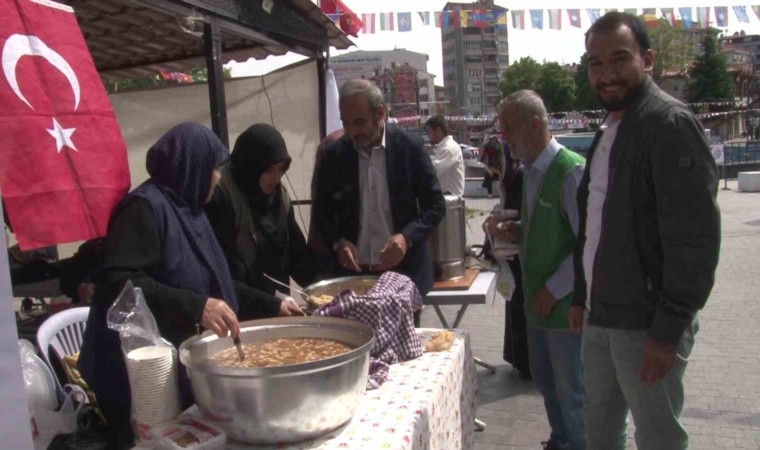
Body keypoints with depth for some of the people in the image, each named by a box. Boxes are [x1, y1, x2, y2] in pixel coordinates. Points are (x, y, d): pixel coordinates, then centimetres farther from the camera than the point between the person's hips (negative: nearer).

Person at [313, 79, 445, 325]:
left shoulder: (410, 148, -5)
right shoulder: (333, 155, 0)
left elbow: (436, 205, -1)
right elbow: (322, 212, 9)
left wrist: (407, 237, -18)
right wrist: (338, 242, -11)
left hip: (404, 271, -1)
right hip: (352, 273, 1)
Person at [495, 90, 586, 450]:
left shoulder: (571, 170, -19)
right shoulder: (532, 171, 8)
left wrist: (554, 290, -18)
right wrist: (516, 232, 1)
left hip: (566, 304, -8)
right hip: (539, 300, 8)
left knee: (572, 392, 8)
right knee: (545, 380, 22)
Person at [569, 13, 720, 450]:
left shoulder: (672, 123, -14)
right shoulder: (609, 130, 13)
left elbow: (696, 236, -20)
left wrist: (668, 330, -20)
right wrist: (581, 297, 18)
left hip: (647, 324, -8)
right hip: (600, 317, 8)